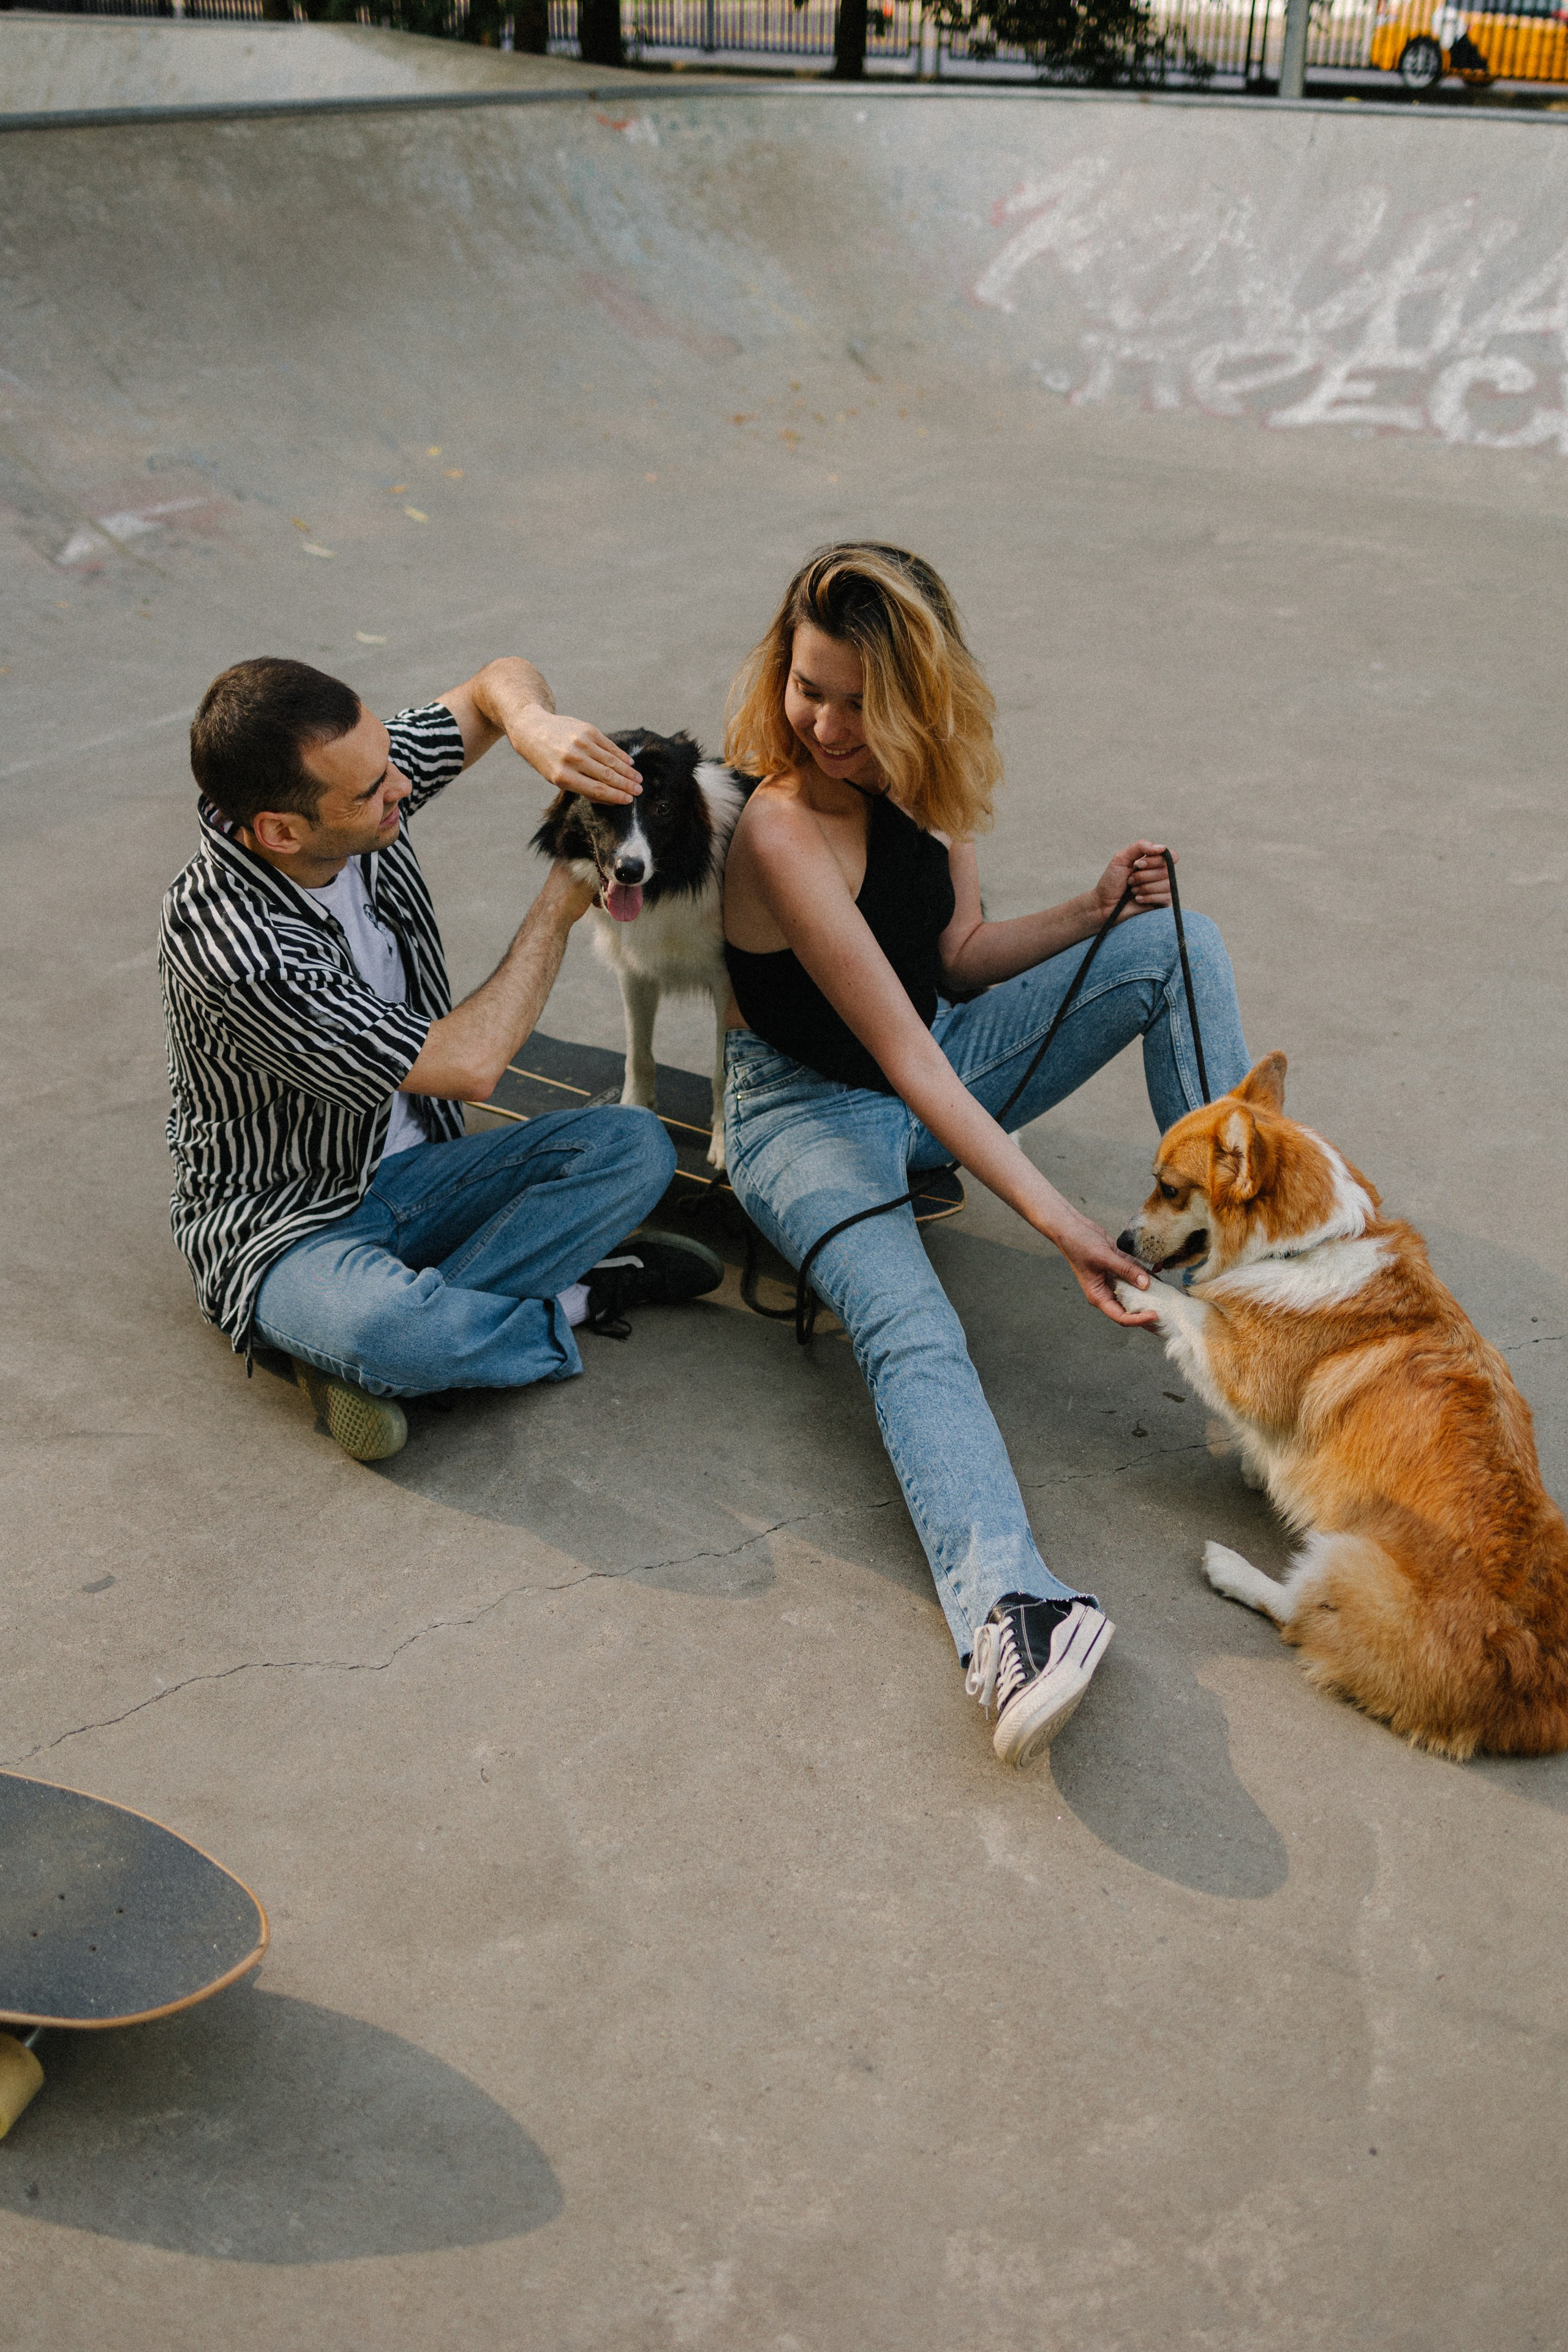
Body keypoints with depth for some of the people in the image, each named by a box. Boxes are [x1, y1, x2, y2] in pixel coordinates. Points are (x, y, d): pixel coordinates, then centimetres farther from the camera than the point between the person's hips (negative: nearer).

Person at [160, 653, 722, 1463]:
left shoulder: (359, 778, -10)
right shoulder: (225, 943, -31)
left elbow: (499, 680, 7)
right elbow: (469, 1067, -27)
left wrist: (534, 724, -19)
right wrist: (558, 909, -13)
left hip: (411, 1171, 8)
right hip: (285, 1220, -8)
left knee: (634, 1147, -13)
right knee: (386, 1330, -40)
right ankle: (567, 1304, -9)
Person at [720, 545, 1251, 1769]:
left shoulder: (925, 776, -4)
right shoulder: (782, 834, -27)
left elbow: (958, 956, 7)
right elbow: (903, 1058, -31)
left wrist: (1094, 907, -10)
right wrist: (1058, 1219, -36)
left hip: (940, 1065, 8)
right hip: (813, 1110, -7)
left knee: (1178, 940, -6)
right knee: (909, 1327, -38)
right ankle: (1010, 1612, -60)